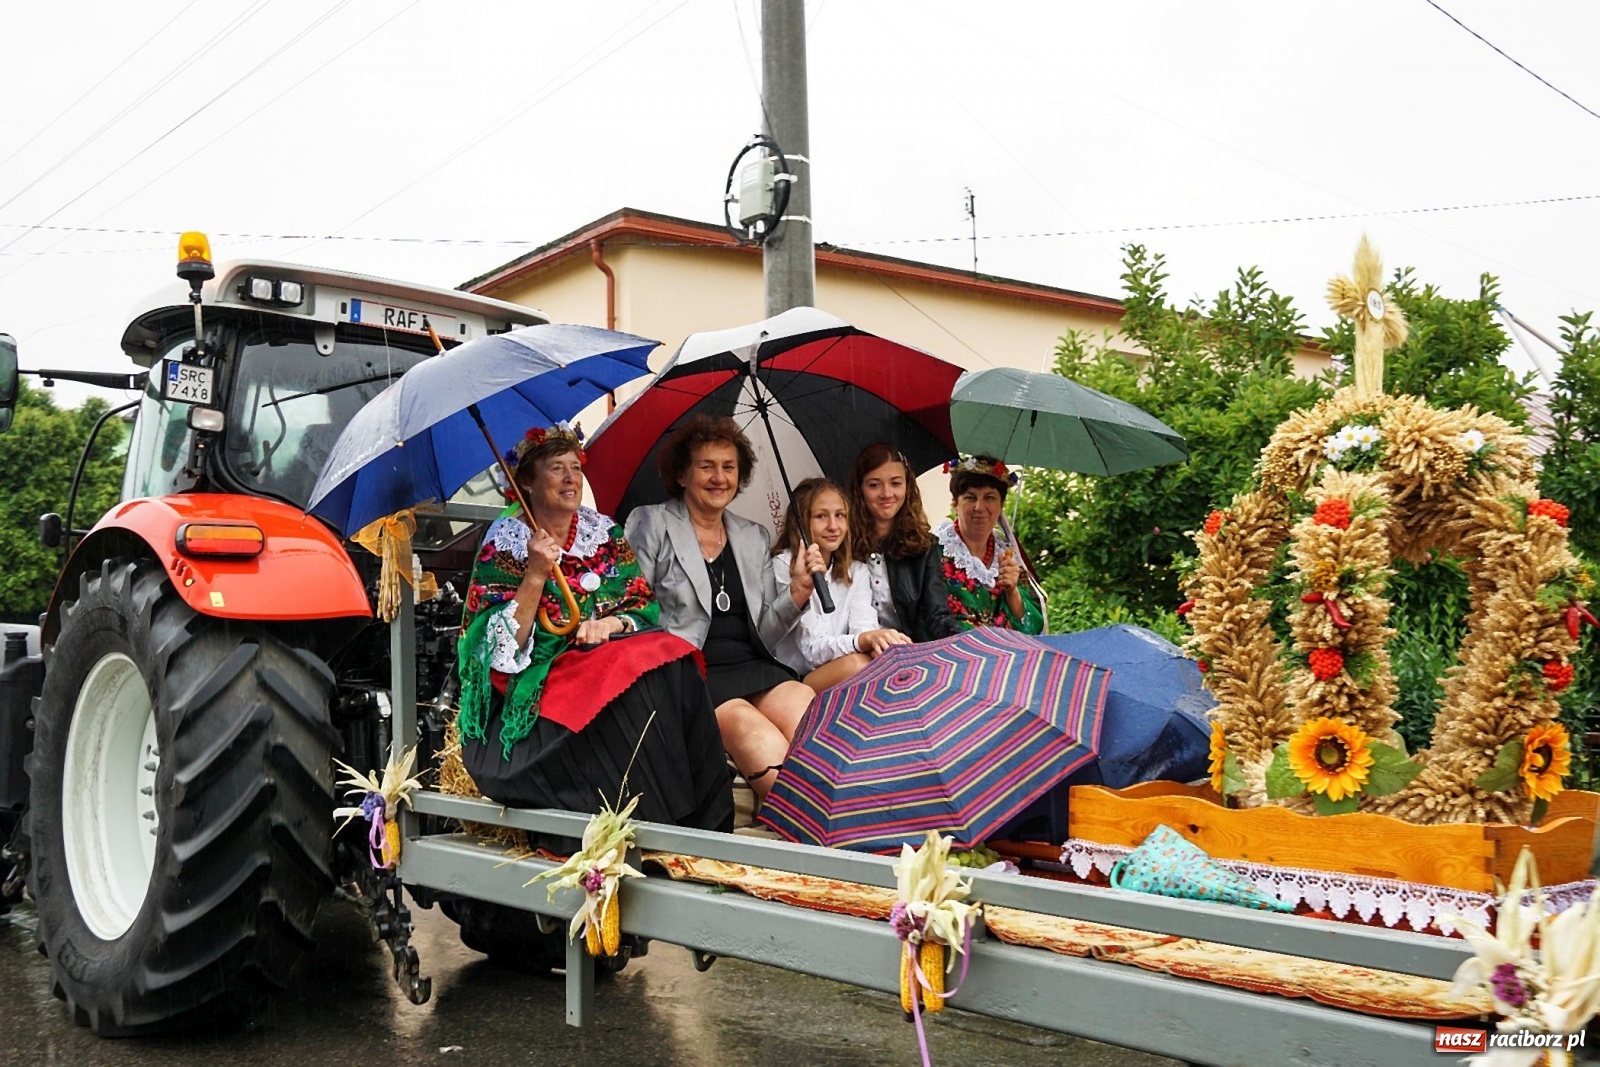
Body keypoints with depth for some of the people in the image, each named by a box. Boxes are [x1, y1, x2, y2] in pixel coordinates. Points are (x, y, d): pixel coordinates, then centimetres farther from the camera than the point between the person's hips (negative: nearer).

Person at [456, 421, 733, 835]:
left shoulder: (604, 532, 10)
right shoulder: (505, 540, -3)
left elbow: (645, 609, 8)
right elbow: (503, 645, -10)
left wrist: (612, 623, -13)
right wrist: (536, 575, -21)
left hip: (606, 653, 4)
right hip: (538, 682, -4)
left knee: (672, 663, -27)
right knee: (625, 679, -33)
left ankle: (704, 826, -23)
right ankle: (652, 826, -26)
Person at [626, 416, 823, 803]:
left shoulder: (755, 538, 21)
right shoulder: (650, 524, 9)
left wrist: (798, 592, -1)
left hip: (752, 668, 4)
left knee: (806, 707, -31)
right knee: (763, 743, -34)